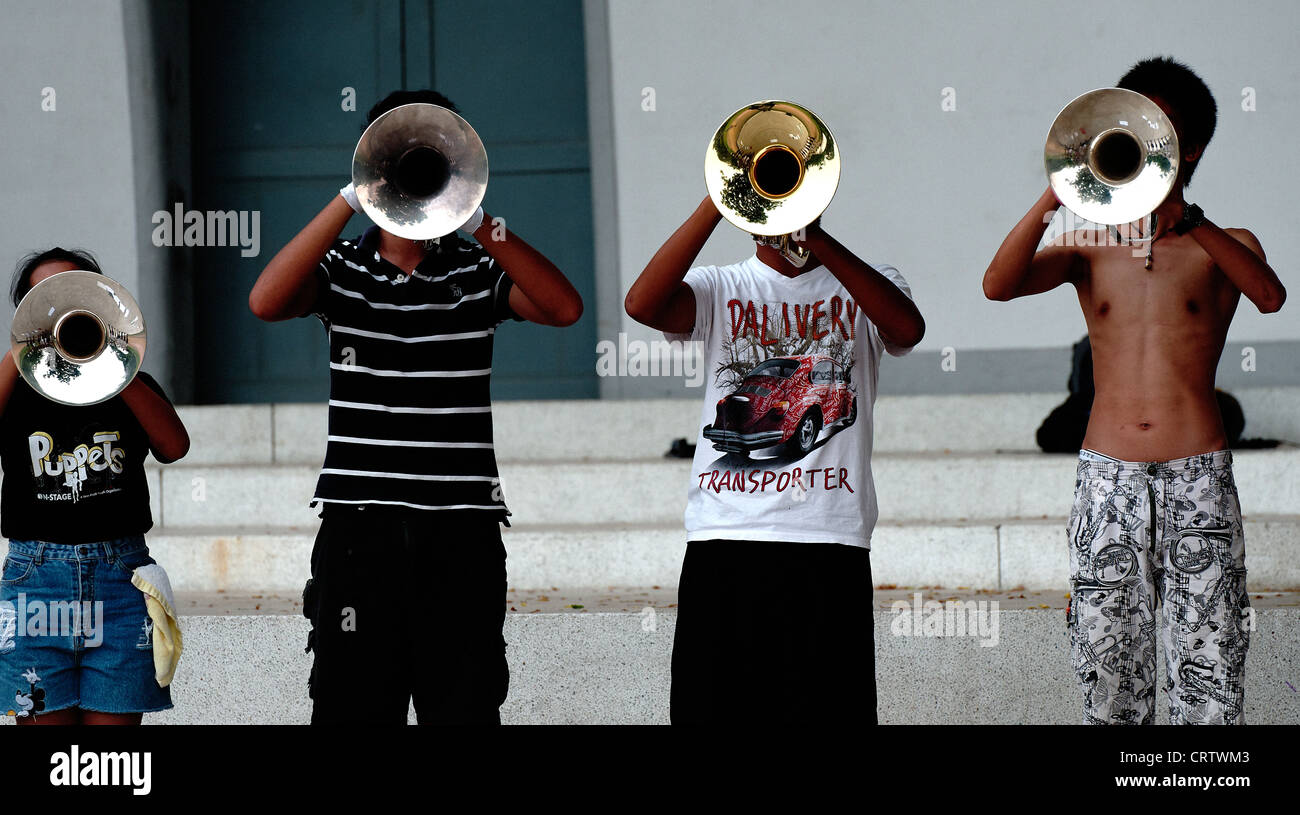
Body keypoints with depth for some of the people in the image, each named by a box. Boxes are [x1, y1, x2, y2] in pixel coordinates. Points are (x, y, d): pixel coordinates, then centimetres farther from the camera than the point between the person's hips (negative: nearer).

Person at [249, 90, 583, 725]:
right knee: (353, 707, 0)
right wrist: (351, 200, -14)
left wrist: (474, 218, -15)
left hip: (462, 531, 0)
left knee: (466, 708, 0)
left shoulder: (478, 272, 8)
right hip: (359, 525, 0)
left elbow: (564, 307, -8)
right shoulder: (341, 269, 8)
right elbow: (266, 301, -11)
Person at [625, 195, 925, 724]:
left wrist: (814, 236, -14)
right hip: (724, 541, 1)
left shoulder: (865, 287, 14)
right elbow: (642, 304, -8)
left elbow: (907, 329, -10)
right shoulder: (718, 289, 14)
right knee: (713, 705, -2)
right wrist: (717, 202, -11)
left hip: (830, 543, 0)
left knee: (831, 706, -4)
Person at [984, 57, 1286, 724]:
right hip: (1107, 475, 2)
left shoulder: (1226, 245, 11)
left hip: (1199, 476, -2)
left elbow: (1269, 296, -13)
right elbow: (999, 285, -4)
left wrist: (1187, 222, -23)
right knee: (1107, 679, -1)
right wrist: (1051, 201, -18)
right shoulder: (1090, 247, 14)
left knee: (1207, 676, -8)